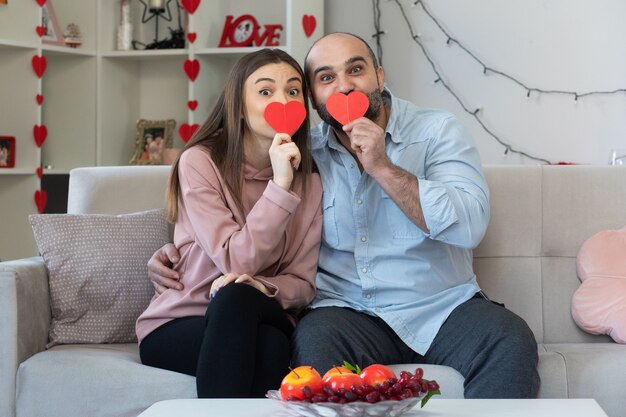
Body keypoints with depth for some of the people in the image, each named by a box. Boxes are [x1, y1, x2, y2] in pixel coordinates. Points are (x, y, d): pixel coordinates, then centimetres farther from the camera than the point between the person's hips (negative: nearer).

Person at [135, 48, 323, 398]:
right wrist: (280, 185, -24)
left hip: (264, 321, 2)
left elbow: (302, 282, 1)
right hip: (176, 327, -2)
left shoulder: (310, 181, 5)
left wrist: (260, 289, -21)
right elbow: (236, 262, -16)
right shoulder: (199, 163, -8)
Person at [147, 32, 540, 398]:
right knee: (314, 339, -34)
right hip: (348, 311, 1)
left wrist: (382, 167, -17)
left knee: (511, 340, -30)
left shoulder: (437, 130, 1)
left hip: (445, 306, 0)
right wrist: (179, 251, 3)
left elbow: (470, 225, -13)